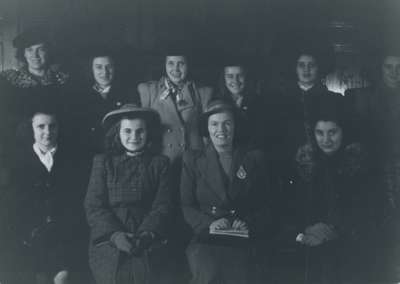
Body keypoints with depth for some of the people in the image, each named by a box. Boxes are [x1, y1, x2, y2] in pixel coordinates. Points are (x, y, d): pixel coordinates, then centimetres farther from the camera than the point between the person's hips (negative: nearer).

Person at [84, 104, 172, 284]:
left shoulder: (159, 163, 14)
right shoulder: (102, 162, 12)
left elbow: (162, 206, 6)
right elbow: (93, 206, 5)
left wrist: (147, 234, -11)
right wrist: (115, 234, -10)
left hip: (146, 241, 0)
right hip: (108, 239, 0)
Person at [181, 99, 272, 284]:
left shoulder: (254, 159, 14)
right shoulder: (193, 160, 14)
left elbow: (265, 206, 12)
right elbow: (186, 205, 8)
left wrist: (249, 224, -8)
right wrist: (208, 224, -10)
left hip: (242, 242, 1)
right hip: (204, 239, 0)